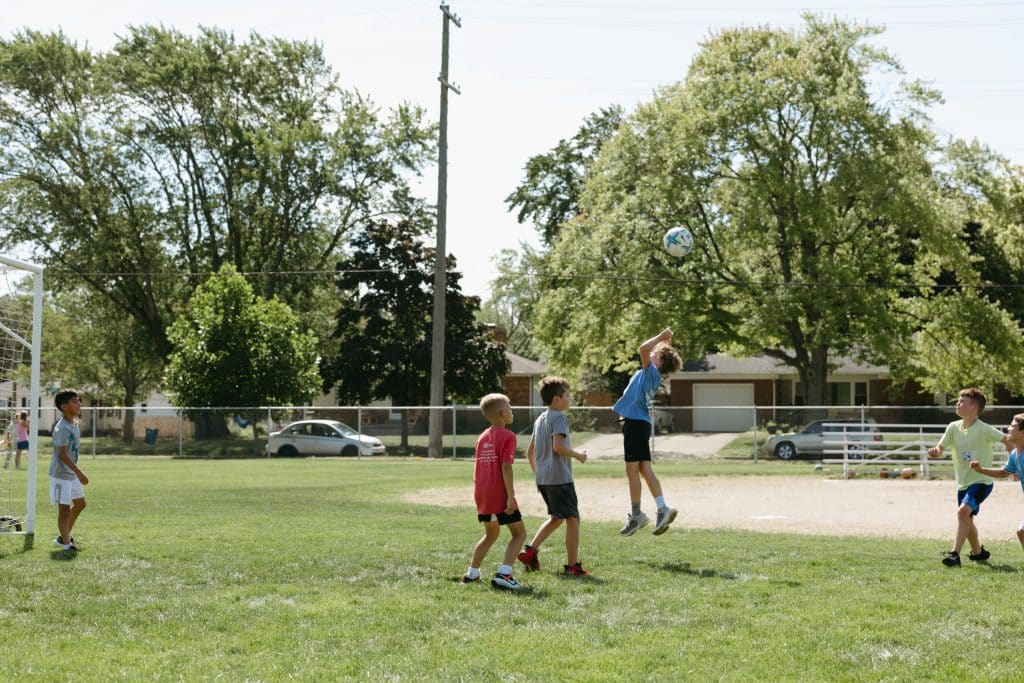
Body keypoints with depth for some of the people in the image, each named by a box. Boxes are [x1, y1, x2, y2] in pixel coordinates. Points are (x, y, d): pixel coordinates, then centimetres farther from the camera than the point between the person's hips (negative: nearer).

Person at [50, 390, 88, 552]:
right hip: (61, 474, -10)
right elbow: (62, 454, -27)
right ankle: (66, 542, 4)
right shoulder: (62, 428, -22)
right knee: (64, 508, -4)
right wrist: (79, 472, -32)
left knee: (80, 502, 17)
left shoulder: (74, 424, 8)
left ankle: (65, 536, 30)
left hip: (72, 473, 10)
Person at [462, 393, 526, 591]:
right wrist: (511, 496, -18)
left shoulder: (483, 437, 15)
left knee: (491, 533, 24)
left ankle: (471, 573, 25)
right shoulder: (508, 436, -8)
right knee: (519, 532, 1)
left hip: (481, 494, 8)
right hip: (500, 494, -7)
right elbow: (506, 467, -17)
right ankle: (503, 574, -14)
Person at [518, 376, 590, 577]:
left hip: (543, 478, 9)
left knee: (556, 517, 21)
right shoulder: (559, 417, -11)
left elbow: (530, 451, 19)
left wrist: (537, 473, 27)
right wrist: (577, 455, -8)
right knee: (573, 519, -2)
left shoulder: (540, 419, 16)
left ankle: (530, 550, 12)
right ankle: (573, 565, -2)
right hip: (560, 477, -9)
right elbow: (558, 446, -23)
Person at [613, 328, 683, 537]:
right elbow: (646, 351, 36)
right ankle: (662, 509, -2)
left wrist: (661, 338, -9)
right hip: (640, 423, 9)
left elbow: (643, 349, -24)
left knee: (632, 470, -4)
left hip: (635, 423, -9)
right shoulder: (653, 375, 16)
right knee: (645, 470, 6)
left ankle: (635, 515, 1)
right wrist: (665, 342, 26)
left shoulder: (652, 372, -8)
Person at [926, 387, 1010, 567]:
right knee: (967, 520, 18)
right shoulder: (953, 427, 0)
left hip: (981, 481, -7)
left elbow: (1007, 440, -9)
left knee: (963, 511, -27)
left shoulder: (983, 429, -16)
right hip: (963, 483, 7)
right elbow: (940, 448, -2)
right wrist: (935, 452, -25)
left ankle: (955, 554, -30)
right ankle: (978, 552, 42)